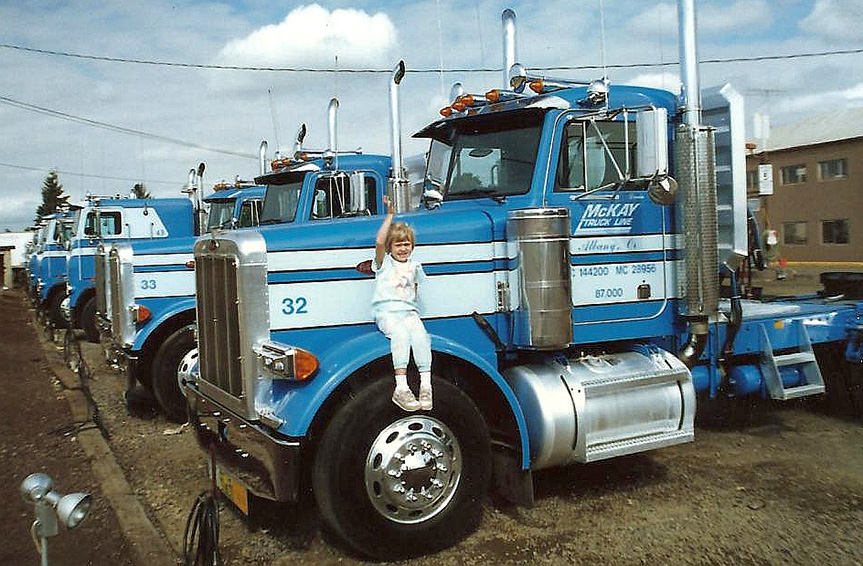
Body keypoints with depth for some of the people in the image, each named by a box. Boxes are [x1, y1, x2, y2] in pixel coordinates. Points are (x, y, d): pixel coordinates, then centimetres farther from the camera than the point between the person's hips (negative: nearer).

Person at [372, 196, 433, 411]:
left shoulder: (414, 266, 22)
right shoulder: (384, 262, 9)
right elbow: (379, 242, -10)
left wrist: (411, 307, 15)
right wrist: (390, 216, -4)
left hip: (408, 311, 3)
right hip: (386, 311, -3)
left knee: (420, 334, -30)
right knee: (400, 333, -35)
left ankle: (426, 386, -35)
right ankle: (401, 389, -42)